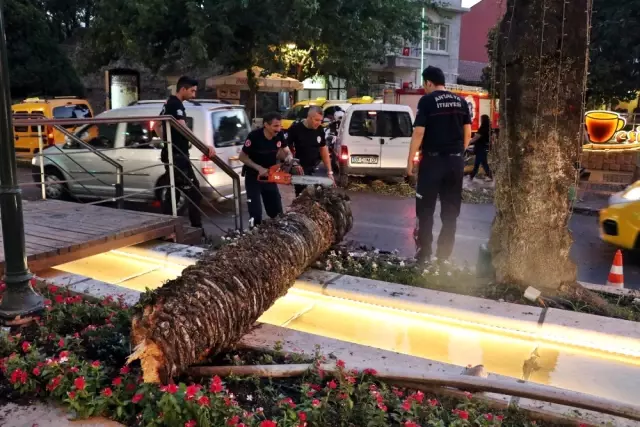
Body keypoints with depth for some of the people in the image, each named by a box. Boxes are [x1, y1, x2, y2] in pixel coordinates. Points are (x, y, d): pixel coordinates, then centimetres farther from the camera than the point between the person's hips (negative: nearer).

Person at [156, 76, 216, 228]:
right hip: (177, 155, -10)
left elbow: (157, 127, 30)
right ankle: (197, 228, -9)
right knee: (193, 190, -10)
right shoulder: (176, 105, -15)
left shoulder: (169, 104, 17)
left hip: (171, 154, 10)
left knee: (173, 190, 13)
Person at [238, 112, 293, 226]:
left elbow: (287, 152, 4)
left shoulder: (279, 135, -11)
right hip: (253, 177, -5)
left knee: (277, 212, 11)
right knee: (256, 212, -7)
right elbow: (242, 156, -15)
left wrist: (289, 158, -20)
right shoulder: (254, 136, -24)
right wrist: (259, 168, -24)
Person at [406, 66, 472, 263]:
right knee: (450, 209, 9)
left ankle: (424, 252, 5)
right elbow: (467, 133, 10)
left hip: (433, 159, -5)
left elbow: (419, 133, -11)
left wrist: (410, 160, -5)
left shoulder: (427, 101, -6)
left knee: (425, 209, 4)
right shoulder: (460, 101, 9)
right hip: (456, 160, 5)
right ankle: (444, 254, 13)